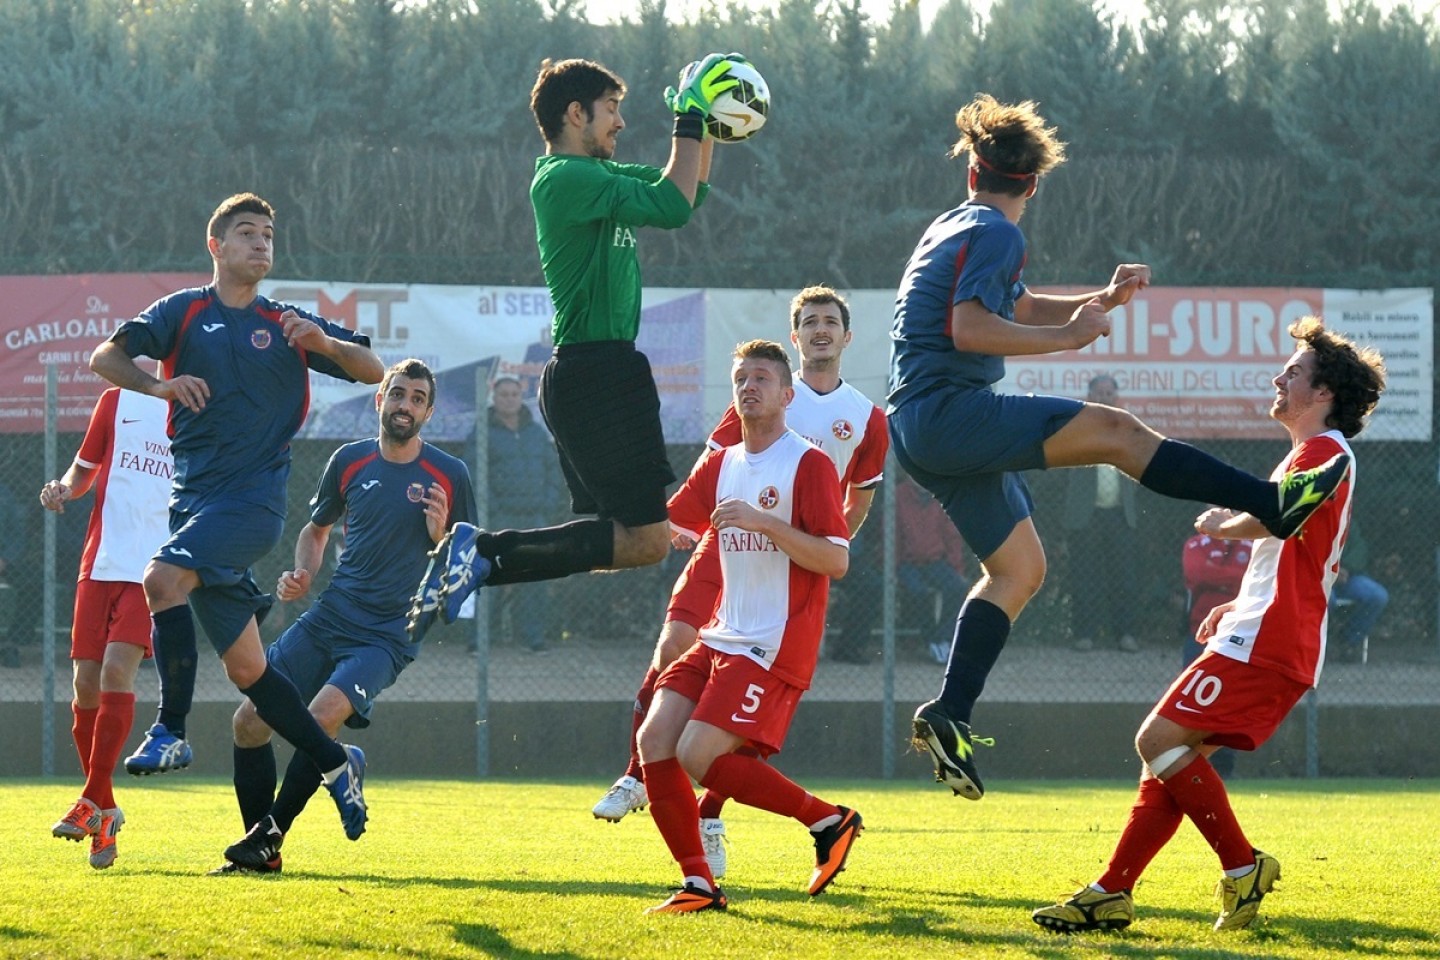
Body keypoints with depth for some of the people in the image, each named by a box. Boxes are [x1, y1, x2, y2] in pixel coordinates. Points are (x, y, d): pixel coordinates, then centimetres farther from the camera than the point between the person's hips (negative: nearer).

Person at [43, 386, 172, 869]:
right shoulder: (118, 402, 11)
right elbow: (83, 469, 19)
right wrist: (63, 489, -3)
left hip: (153, 570, -3)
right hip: (100, 564, 3)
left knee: (116, 672, -20)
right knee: (86, 683, -3)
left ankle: (92, 802, -15)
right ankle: (105, 814, 10)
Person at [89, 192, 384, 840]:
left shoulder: (287, 324, 9)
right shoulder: (185, 312, 11)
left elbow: (373, 372, 7)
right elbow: (105, 358, 4)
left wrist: (324, 342, -12)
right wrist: (158, 384, -15)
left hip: (254, 496, -3)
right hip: (193, 496, 3)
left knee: (163, 578, -28)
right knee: (245, 668, 4)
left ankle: (171, 732, -22)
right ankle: (337, 764, 18)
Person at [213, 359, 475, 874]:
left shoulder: (449, 476, -3)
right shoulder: (350, 461, 7)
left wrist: (441, 538, -17)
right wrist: (302, 574, 4)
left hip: (389, 634, -4)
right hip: (328, 618, 4)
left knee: (322, 715, -27)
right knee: (249, 720, -5)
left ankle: (269, 837, -14)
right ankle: (257, 848, 8)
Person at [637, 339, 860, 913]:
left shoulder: (808, 465, -7)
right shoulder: (720, 465, 15)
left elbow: (836, 561, -15)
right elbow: (670, 528, 24)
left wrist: (761, 521, -23)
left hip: (774, 646, -8)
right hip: (721, 638, 8)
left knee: (698, 755, -19)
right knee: (655, 739, -7)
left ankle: (828, 821, -5)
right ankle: (698, 885, -1)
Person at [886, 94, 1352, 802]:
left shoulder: (957, 229, 22)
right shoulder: (994, 235, -8)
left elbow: (1024, 310, 32)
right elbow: (968, 328, -22)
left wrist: (1101, 301, 19)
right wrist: (1068, 337, -17)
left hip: (922, 433, 10)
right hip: (948, 410, -10)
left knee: (1019, 567, 13)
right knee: (1113, 430, -15)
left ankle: (949, 716, 6)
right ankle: (1274, 504, -22)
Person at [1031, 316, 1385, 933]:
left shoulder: (1321, 451, -10)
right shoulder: (1320, 455, 24)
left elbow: (1269, 518, -28)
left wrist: (1224, 524, -7)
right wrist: (1237, 607, 25)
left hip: (1263, 645, -11)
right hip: (1269, 639, 11)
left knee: (1159, 740, -16)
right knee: (1171, 758, 7)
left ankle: (1243, 867, -10)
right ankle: (1112, 893, 6)